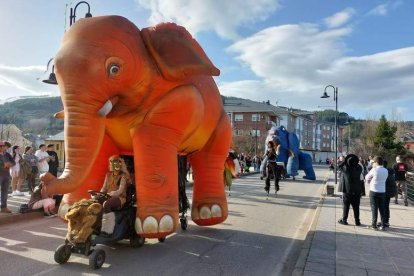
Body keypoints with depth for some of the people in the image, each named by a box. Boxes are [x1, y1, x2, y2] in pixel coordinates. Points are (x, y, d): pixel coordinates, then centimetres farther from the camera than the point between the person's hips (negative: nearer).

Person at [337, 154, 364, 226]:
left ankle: (344, 220, 15)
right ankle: (357, 221, 19)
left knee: (346, 206, 9)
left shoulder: (345, 168, -17)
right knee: (356, 207, 12)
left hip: (347, 190, -2)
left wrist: (344, 161, -2)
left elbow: (339, 166, 1)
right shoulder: (359, 168, -10)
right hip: (357, 191, 2)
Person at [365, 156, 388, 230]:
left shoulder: (374, 170, -14)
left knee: (374, 208, 3)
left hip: (374, 191, -5)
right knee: (382, 208, 10)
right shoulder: (386, 171, 3)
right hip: (382, 191, 5)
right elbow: (383, 179, 11)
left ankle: (374, 225, 7)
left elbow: (367, 178, -4)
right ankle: (382, 225, 13)